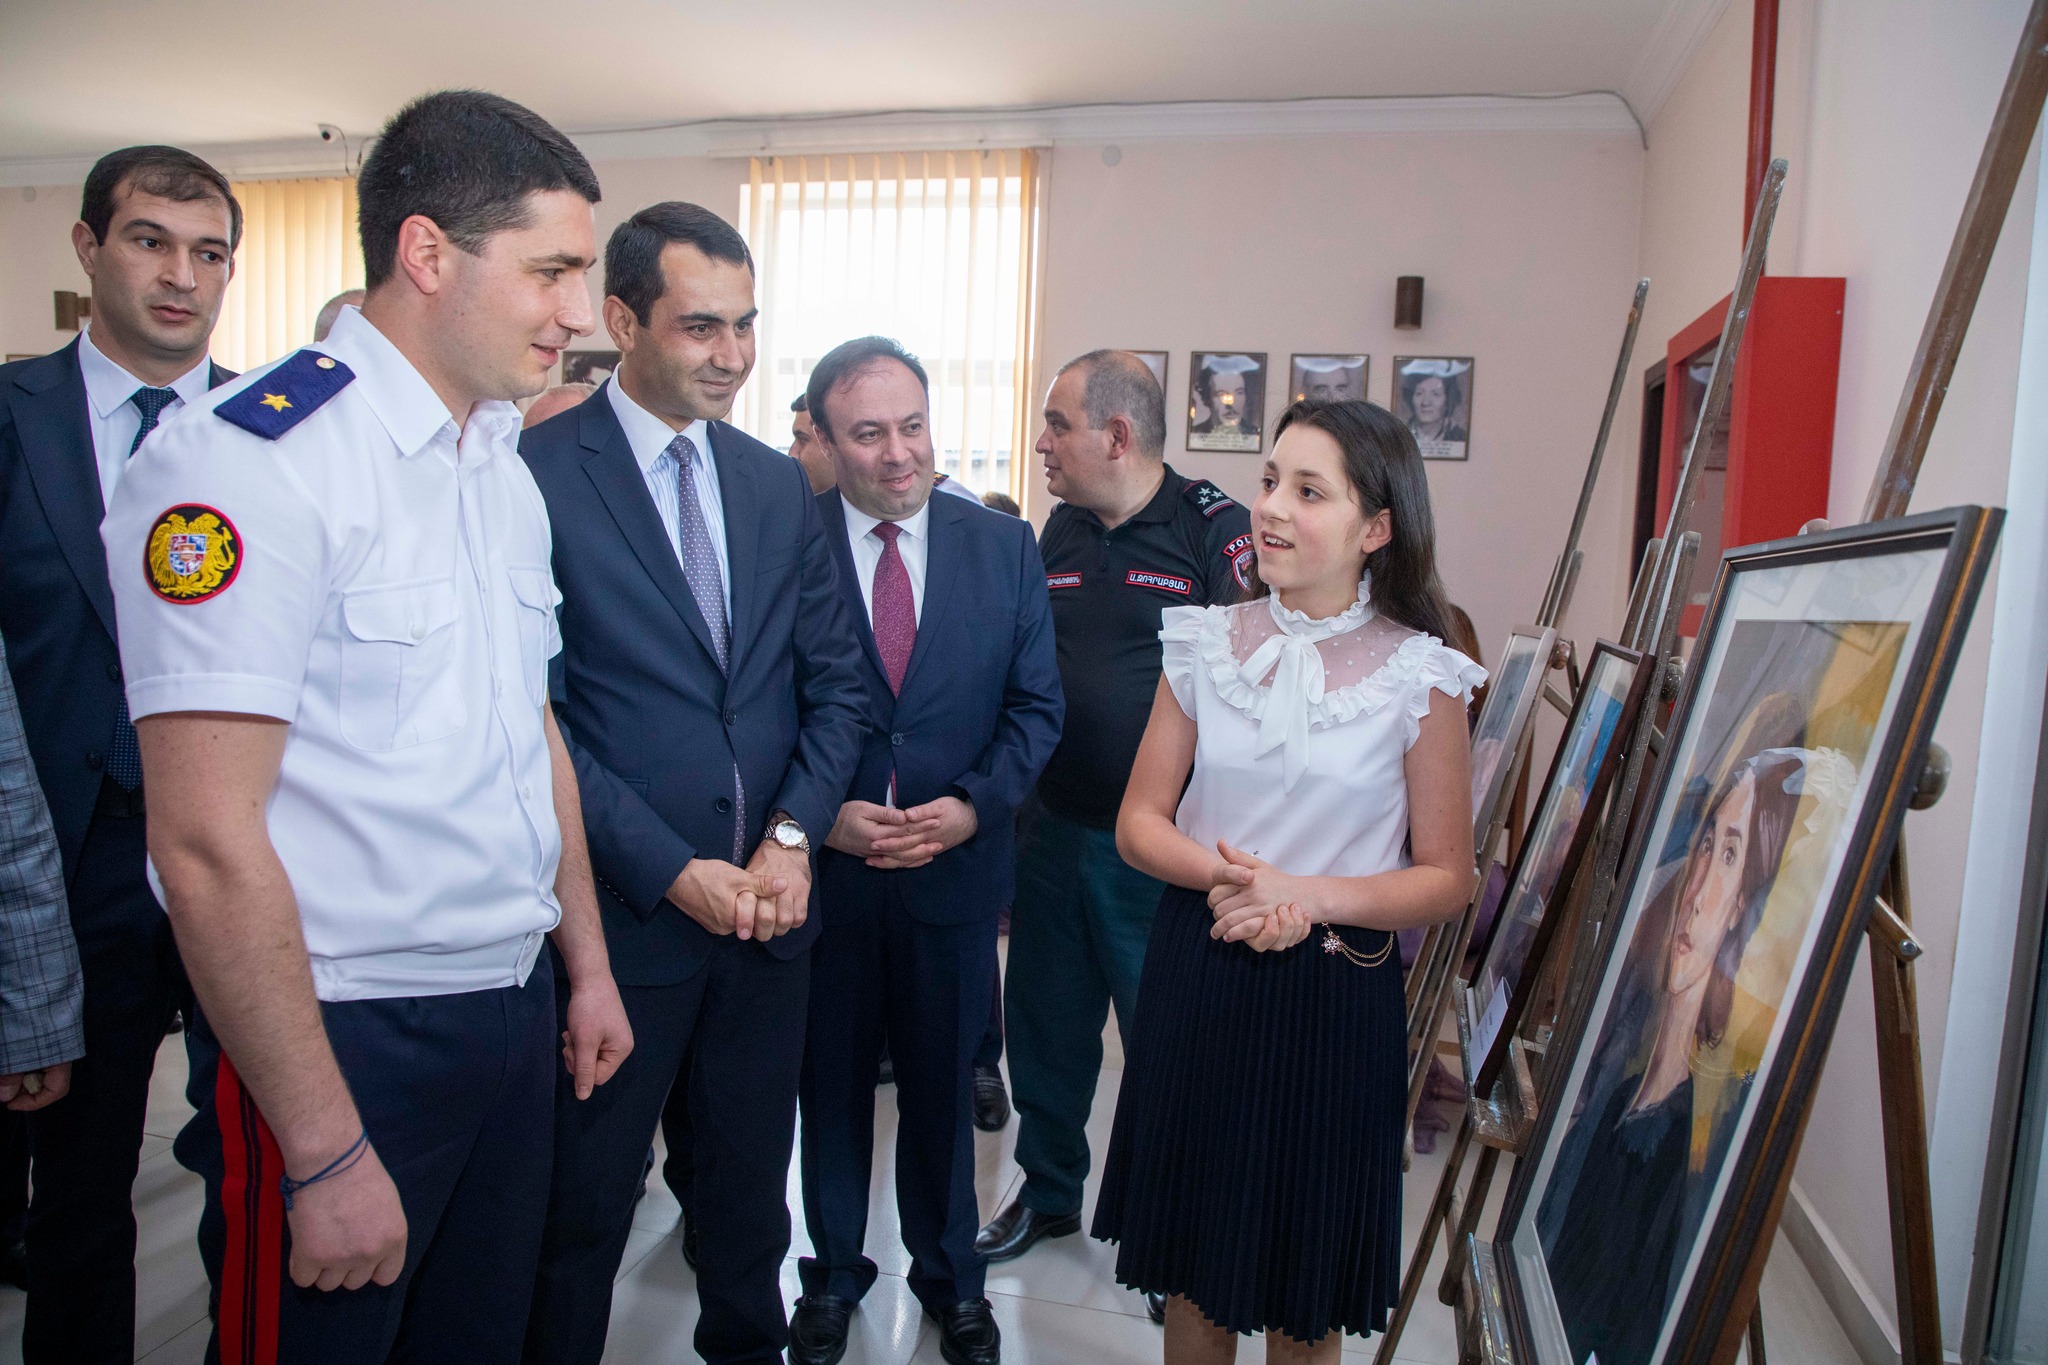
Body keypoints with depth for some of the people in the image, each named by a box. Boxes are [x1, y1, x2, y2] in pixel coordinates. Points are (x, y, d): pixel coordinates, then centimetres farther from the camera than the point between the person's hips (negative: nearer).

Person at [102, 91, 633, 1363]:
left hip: (514, 1009, 7)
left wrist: (589, 963, 17)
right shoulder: (246, 463, -16)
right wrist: (327, 1155, -16)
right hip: (341, 1033, -7)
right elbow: (208, 847, -19)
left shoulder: (507, 472, 9)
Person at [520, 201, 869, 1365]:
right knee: (582, 1205, 14)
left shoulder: (781, 486, 8)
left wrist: (794, 837, -7)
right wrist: (671, 870, -15)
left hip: (771, 904, 5)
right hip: (620, 913, -5)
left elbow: (837, 683, 7)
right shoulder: (537, 474, -10)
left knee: (751, 1191, 22)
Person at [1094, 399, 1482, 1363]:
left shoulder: (1420, 677, -7)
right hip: (1198, 976, 2)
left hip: (1337, 991, -2)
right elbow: (1139, 822, 2)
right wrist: (1223, 874, -17)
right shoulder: (1206, 644, 0)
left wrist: (1310, 897, -19)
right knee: (1194, 1270, 17)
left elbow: (1446, 879, -4)